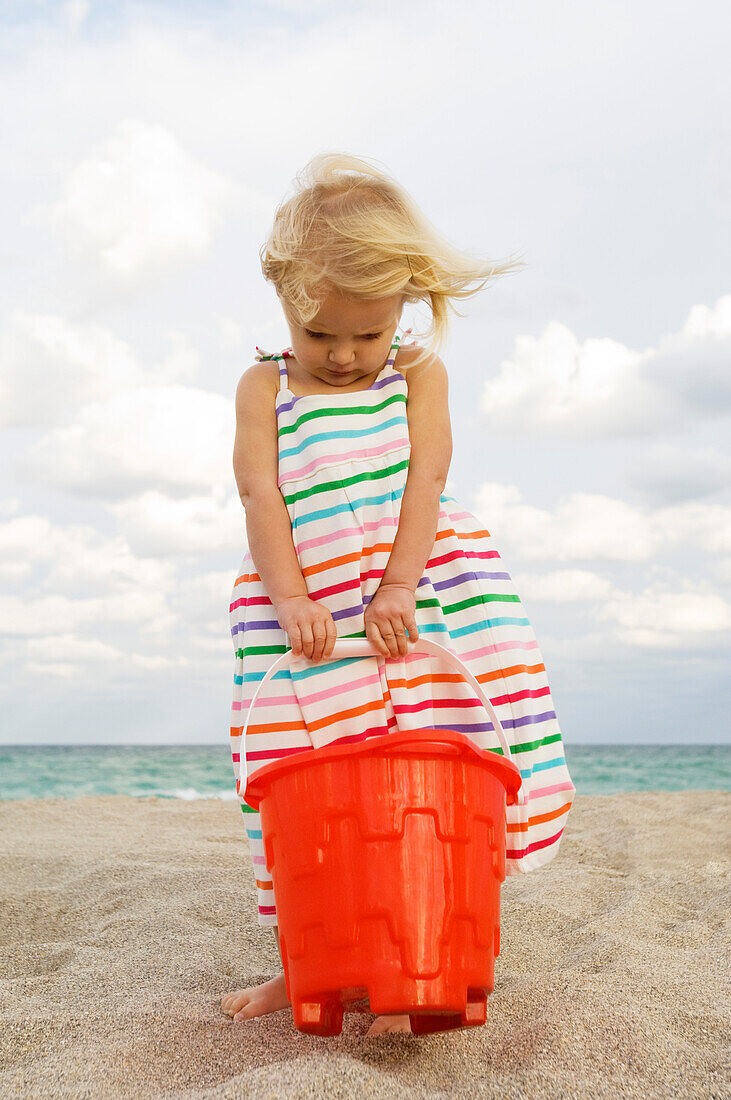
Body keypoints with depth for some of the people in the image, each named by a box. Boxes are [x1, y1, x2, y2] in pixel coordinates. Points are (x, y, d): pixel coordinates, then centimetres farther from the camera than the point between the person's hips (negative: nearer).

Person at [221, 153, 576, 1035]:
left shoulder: (418, 372, 8)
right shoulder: (263, 388, 7)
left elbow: (426, 478, -4)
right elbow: (259, 494, -4)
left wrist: (400, 587, -17)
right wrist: (288, 599, -18)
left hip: (420, 587, 0)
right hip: (307, 605, 0)